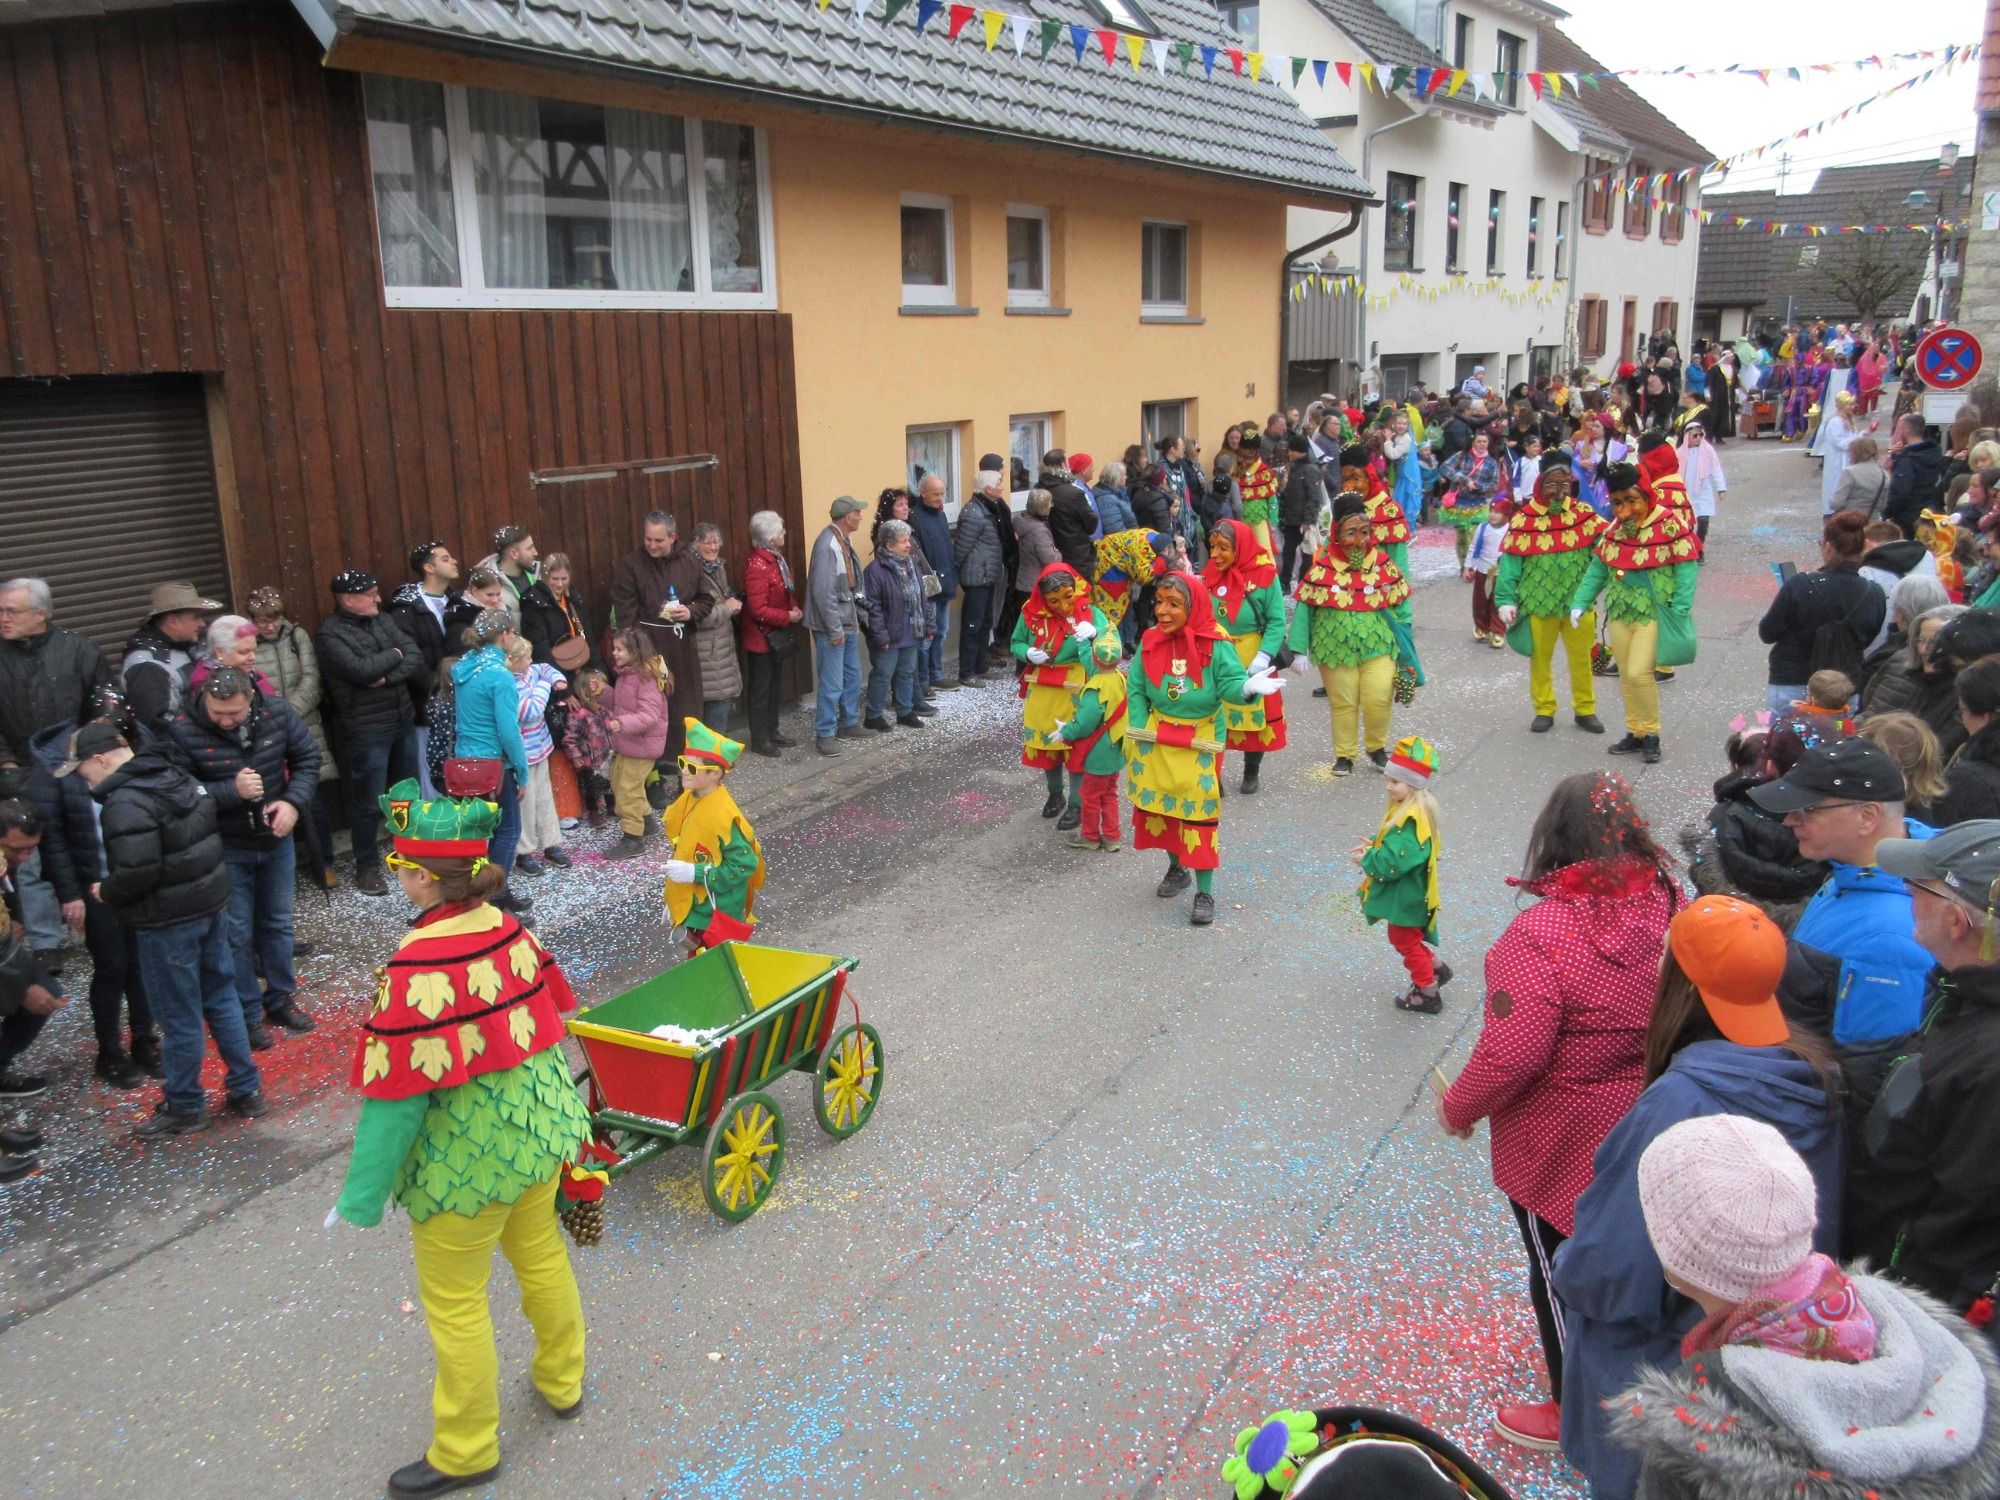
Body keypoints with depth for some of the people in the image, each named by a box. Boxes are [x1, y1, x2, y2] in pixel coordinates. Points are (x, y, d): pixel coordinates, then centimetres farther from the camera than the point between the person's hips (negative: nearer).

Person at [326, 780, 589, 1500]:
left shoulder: (417, 968, -27)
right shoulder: (510, 930, -6)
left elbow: (396, 1095, -23)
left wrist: (361, 1199, -13)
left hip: (466, 1157, -7)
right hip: (540, 1130, 7)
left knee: (455, 1304, 12)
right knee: (542, 1255, 26)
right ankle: (562, 1381, 48)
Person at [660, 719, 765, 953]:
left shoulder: (723, 817, -26)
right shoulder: (687, 801, 1)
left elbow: (744, 865, -24)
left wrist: (696, 873, -26)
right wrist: (674, 902, 18)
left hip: (718, 917, -8)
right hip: (693, 907, 8)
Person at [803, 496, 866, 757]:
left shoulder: (844, 542, 10)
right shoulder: (827, 545, -20)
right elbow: (822, 592, -23)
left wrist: (860, 615, 13)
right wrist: (835, 629, -21)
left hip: (849, 623, 10)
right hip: (832, 627, -10)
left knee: (853, 677, 18)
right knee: (832, 684, -5)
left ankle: (848, 724, 31)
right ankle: (824, 734, 4)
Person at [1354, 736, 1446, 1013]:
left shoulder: (1412, 820, -32)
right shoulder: (1414, 808, -1)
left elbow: (1393, 862, -34)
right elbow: (1396, 844, 11)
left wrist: (1367, 860, -18)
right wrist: (1372, 847, -5)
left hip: (1405, 896, -9)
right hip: (1405, 892, 9)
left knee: (1406, 942, 10)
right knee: (1404, 939, 27)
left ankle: (1428, 993, 26)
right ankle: (1436, 968, 43)